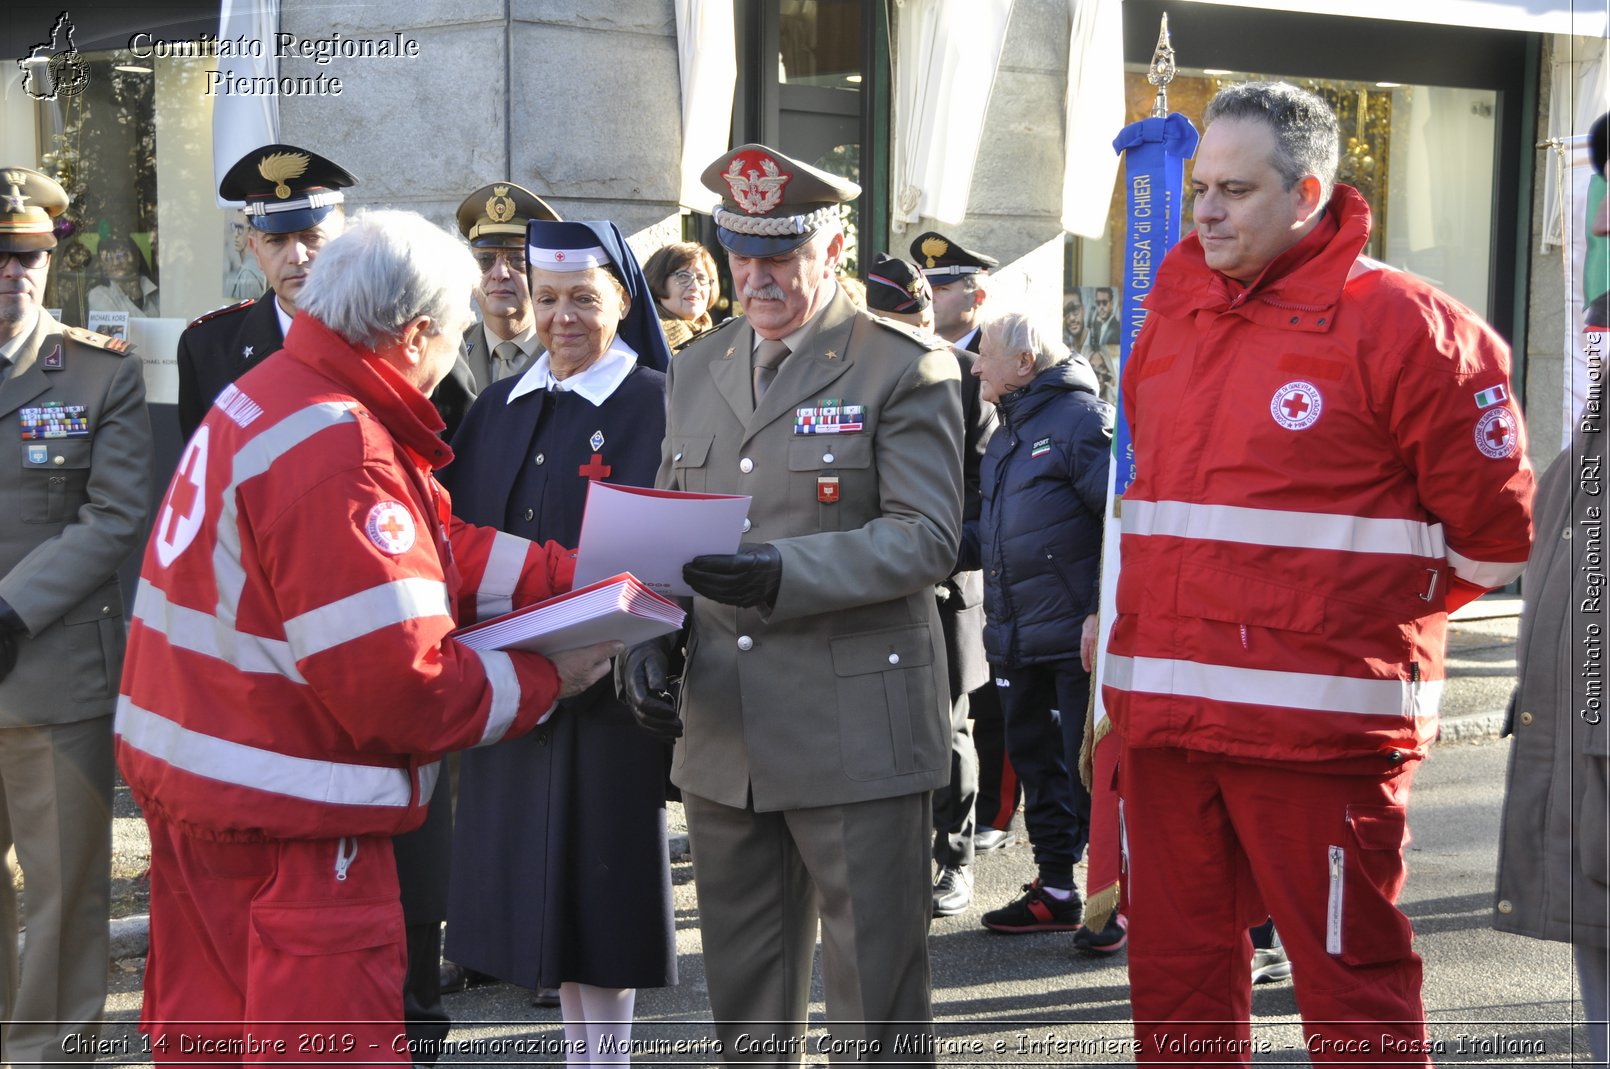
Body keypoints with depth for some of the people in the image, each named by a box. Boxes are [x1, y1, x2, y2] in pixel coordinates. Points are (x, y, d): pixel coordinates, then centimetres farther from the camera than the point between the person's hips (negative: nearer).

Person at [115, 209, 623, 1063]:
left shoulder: (270, 392, 7)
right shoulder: (340, 455, -25)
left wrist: (586, 575, -3)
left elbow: (438, 546, 6)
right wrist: (544, 680, -12)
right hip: (285, 823, -10)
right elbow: (397, 685, -26)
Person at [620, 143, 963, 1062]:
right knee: (744, 993, 16)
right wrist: (648, 638, 0)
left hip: (857, 733, -6)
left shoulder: (907, 368, -5)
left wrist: (786, 573, -26)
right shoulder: (696, 371, 14)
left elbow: (927, 537, -13)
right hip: (723, 736, 6)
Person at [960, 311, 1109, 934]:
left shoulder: (1082, 418, -12)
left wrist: (1105, 613, -22)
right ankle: (1055, 892, 25)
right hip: (1019, 642, 9)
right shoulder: (1009, 434, 18)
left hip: (1078, 638, -9)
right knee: (1036, 761, 15)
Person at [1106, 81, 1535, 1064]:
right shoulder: (1170, 321, 13)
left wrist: (1372, 615, 6)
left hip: (1320, 724, -6)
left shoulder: (1400, 324, -7)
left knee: (1353, 984, 2)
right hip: (1162, 719, 6)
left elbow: (1493, 529, -3)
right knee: (1175, 983, 14)